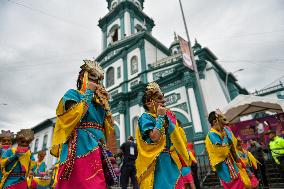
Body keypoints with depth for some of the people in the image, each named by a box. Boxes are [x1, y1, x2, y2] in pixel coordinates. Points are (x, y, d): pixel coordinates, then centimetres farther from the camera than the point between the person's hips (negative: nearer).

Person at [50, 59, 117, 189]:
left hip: (96, 148, 6)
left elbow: (108, 126, 14)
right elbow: (75, 115, -14)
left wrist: (104, 102, 7)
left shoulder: (98, 101, 21)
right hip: (81, 146, -6)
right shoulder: (73, 94, 7)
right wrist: (88, 92, -5)